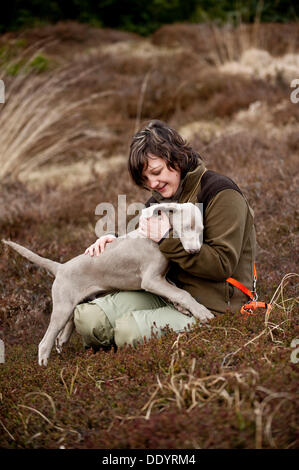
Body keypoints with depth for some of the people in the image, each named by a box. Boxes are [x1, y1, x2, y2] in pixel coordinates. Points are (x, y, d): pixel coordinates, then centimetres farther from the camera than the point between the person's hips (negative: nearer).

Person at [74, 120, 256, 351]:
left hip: (210, 306, -7)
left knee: (129, 331, -28)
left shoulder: (220, 194, -11)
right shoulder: (159, 199, 13)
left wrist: (168, 239, -22)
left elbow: (222, 264, -19)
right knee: (87, 317, -12)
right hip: (167, 294, 8)